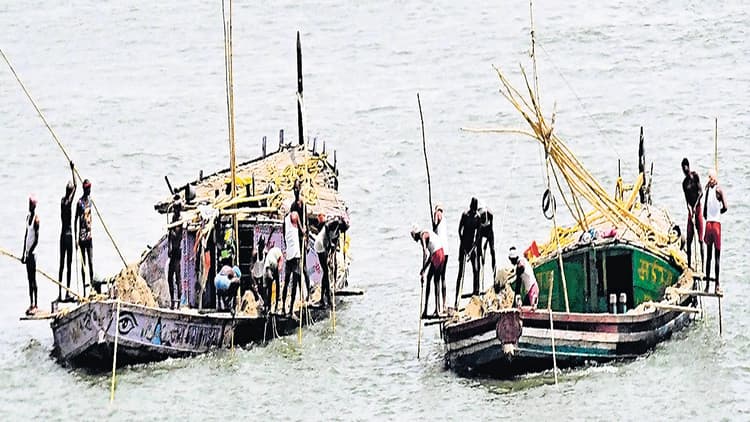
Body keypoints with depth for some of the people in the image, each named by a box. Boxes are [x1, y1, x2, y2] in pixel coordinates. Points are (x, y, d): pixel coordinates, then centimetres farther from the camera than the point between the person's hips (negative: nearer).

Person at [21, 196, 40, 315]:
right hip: (28, 252, 8)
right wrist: (24, 253, 17)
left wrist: (30, 252, -18)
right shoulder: (28, 217, 13)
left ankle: (35, 305, -6)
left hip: (33, 252, -8)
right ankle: (31, 304, 16)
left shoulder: (36, 219, -12)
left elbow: (37, 239, -15)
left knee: (33, 279, -7)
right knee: (29, 278, 11)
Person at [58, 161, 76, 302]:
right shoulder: (69, 201, -13)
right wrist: (73, 170, -5)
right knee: (68, 264, -4)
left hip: (63, 234, 7)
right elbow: (75, 186, -13)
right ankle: (67, 292, -5)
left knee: (62, 264, 8)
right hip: (68, 234, -7)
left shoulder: (63, 200, 4)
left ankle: (60, 293, 9)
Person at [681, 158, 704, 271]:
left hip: (698, 208, -4)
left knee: (700, 239, -7)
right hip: (691, 209, 4)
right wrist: (690, 210, -14)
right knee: (689, 239, 2)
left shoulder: (695, 176, -1)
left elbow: (700, 192, -8)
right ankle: (689, 265, 8)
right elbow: (687, 199, 2)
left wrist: (695, 206, -16)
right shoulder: (684, 183, 9)